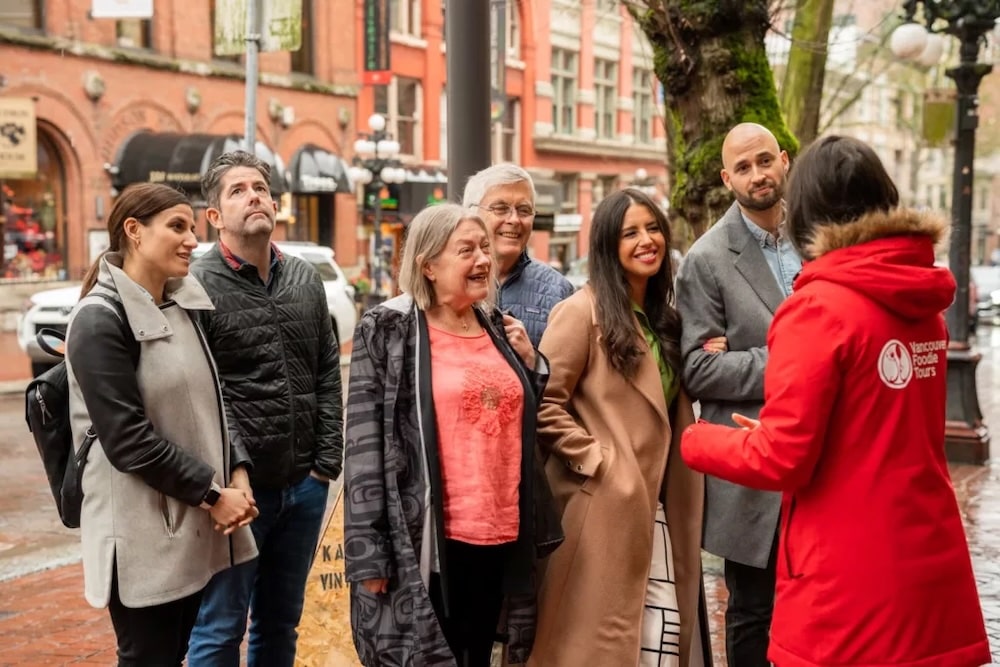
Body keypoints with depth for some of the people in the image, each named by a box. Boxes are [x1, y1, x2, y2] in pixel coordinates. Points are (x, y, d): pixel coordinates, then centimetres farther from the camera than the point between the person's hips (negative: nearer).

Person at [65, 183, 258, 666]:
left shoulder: (183, 306, 9)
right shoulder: (100, 320, -13)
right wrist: (211, 493, -15)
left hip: (192, 524, 7)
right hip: (142, 529, -7)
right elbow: (127, 439, -18)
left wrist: (236, 471, -2)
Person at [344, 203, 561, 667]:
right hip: (428, 541, -6)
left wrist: (530, 363, 6)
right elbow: (365, 443, -10)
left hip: (500, 534, 6)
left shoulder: (498, 328, 12)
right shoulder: (389, 331, -6)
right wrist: (369, 552, -14)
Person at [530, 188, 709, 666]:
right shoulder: (582, 310, -10)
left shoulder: (662, 317, 15)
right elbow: (543, 404, -15)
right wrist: (597, 460, -16)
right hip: (601, 504, -7)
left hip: (654, 507, 7)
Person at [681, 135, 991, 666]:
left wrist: (694, 440, 2)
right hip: (932, 570, 7)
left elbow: (782, 459, -15)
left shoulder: (820, 306, -16)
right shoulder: (923, 302, 7)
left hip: (850, 589, -7)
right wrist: (774, 429, 23)